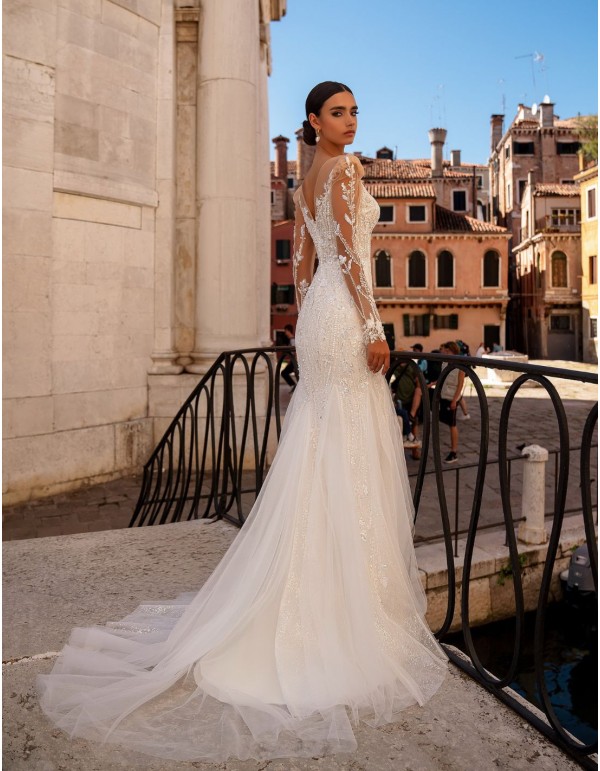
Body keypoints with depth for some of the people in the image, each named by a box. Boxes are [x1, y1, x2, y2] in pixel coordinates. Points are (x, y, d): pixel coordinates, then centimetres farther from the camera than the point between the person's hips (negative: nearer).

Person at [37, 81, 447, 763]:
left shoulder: (306, 182, 20)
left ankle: (323, 585, 22)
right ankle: (355, 595, 4)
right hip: (345, 315, -9)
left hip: (316, 313, 9)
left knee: (319, 450, 12)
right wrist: (373, 327, -16)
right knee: (349, 452, -5)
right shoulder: (343, 169, -7)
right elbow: (349, 253, -16)